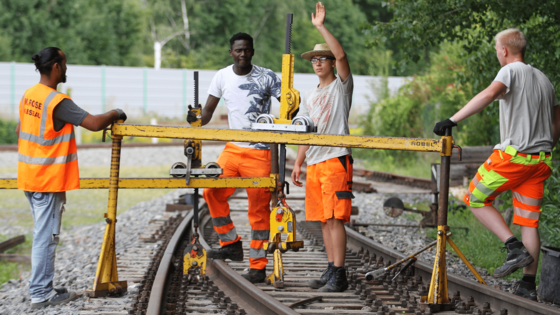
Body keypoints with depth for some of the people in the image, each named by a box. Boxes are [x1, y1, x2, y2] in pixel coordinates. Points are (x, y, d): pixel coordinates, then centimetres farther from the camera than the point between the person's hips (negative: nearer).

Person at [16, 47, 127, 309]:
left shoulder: (28, 96, 7)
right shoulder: (58, 102, -20)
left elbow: (20, 131, 17)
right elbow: (94, 123, -24)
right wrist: (115, 114, -5)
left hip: (29, 177, 9)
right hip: (49, 180, -9)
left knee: (43, 234, 16)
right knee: (45, 236, -4)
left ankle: (43, 287, 21)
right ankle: (40, 294, 0)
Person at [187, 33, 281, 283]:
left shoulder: (266, 77, -4)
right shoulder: (222, 77, 5)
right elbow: (208, 110, 8)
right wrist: (197, 119, -14)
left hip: (260, 152, -4)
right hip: (233, 148, 4)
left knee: (259, 207, -3)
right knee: (212, 191, -13)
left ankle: (258, 266, 3)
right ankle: (230, 244, 3)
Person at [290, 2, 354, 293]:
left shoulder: (342, 86, 2)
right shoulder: (309, 96, 22)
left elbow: (341, 55, -16)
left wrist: (321, 27, -17)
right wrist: (298, 163, 13)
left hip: (336, 159, -7)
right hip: (314, 163, 7)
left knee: (335, 217, -13)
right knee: (323, 219, 7)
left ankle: (339, 275, -14)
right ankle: (331, 270, 12)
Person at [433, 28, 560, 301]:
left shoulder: (512, 71, -5)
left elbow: (489, 94, -25)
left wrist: (452, 120, -28)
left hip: (513, 154, -7)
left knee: (475, 199, 7)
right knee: (528, 221, 8)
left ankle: (515, 248, -7)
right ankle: (528, 285, 5)